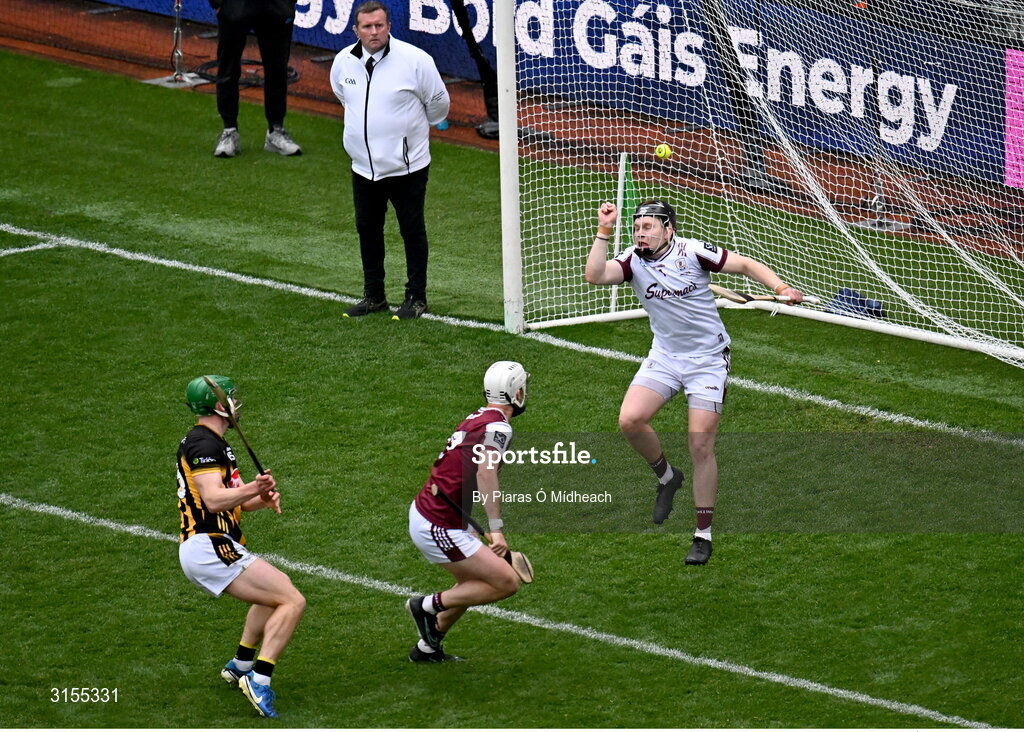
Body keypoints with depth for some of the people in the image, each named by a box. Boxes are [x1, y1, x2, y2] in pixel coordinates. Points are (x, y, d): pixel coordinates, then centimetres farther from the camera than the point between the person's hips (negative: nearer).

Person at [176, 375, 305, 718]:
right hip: (210, 549, -11)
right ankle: (259, 680, -25)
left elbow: (235, 500, 21)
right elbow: (214, 499, -25)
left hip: (212, 548, 11)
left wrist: (262, 498, 1)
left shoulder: (212, 443, 21)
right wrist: (251, 489, -38)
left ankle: (240, 665, 31)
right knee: (293, 601, -16)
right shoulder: (204, 443, -12)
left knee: (277, 590, 32)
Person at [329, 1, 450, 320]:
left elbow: (438, 101, -1)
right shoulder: (343, 62, -2)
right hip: (364, 167, 5)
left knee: (412, 230, 5)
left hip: (407, 165, -4)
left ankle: (416, 297, 14)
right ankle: (374, 296, 25)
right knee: (367, 229, 12)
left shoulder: (414, 60, -16)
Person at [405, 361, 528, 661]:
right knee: (507, 583, -5)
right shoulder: (498, 426, -16)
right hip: (439, 529, -10)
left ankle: (427, 648, 34)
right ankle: (429, 605, 0)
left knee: (474, 582, 26)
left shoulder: (477, 418, 11)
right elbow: (486, 471, -33)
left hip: (422, 511, 10)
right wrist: (497, 529, -34)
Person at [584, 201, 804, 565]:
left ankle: (703, 535, 5)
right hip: (664, 357, 3)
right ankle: (666, 476, 12)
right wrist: (604, 231, -24)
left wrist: (781, 287, -20)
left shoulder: (692, 252, -13)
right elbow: (594, 275, -20)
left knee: (701, 446, -7)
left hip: (708, 359, -3)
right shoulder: (633, 261, -4)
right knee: (630, 420, -18)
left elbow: (745, 264, -7)